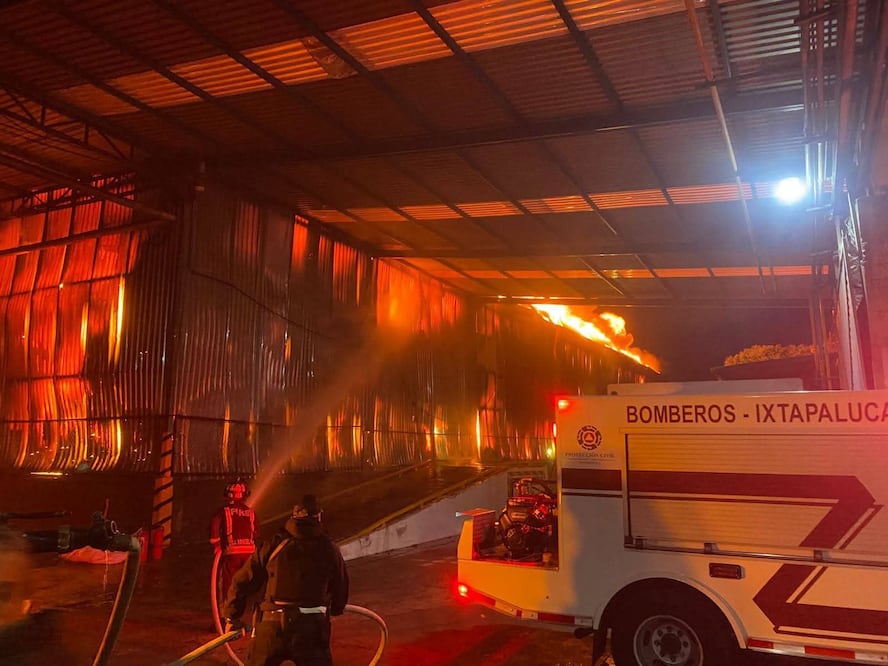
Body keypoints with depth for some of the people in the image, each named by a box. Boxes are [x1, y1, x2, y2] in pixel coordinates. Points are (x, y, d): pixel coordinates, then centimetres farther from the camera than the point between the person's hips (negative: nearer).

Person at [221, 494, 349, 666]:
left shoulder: (272, 545, 4)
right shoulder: (328, 548, 3)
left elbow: (243, 581, 5)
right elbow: (341, 587, 11)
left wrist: (231, 616, 17)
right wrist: (334, 610, 33)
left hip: (271, 626, 1)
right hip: (312, 628, -1)